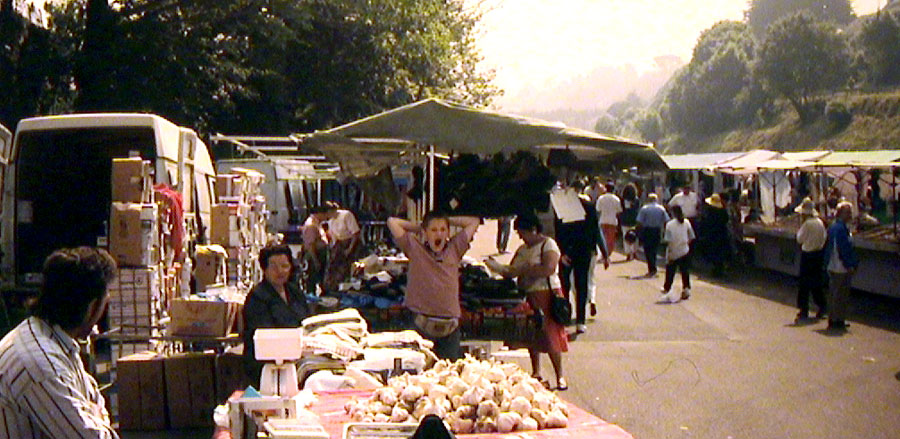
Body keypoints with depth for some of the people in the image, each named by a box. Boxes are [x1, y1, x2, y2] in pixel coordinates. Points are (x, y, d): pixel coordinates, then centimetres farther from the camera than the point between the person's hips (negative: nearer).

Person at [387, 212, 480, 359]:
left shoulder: (454, 248, 12)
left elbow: (474, 222, 21)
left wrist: (447, 220, 19)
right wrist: (417, 227, 15)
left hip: (450, 325, 3)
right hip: (422, 324, -3)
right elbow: (392, 222, 6)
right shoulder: (415, 248, 5)